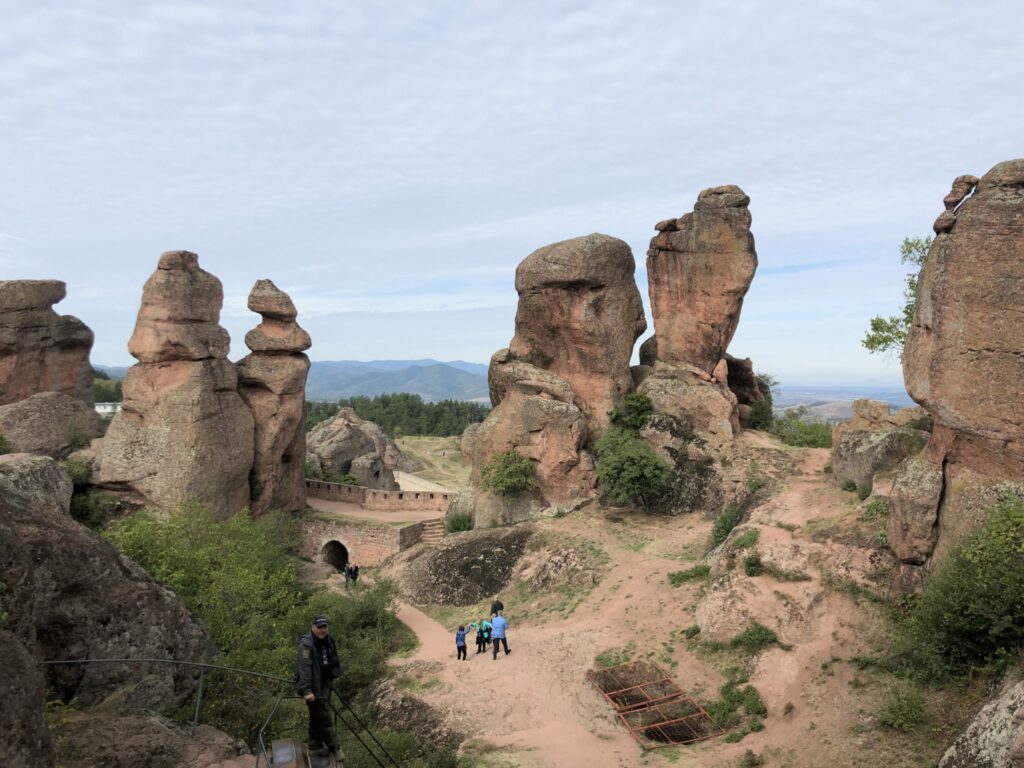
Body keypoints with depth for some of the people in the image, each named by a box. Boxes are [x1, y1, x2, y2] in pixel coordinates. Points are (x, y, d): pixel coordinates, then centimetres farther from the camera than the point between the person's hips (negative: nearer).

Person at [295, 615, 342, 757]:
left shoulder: (328, 641, 4)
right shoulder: (306, 644, -22)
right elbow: (304, 668, -27)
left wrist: (335, 678, 12)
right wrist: (307, 691, -31)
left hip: (323, 685, 8)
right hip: (313, 687, -8)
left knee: (316, 717, 17)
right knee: (324, 717, -3)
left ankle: (316, 746, 28)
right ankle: (334, 748, 7)